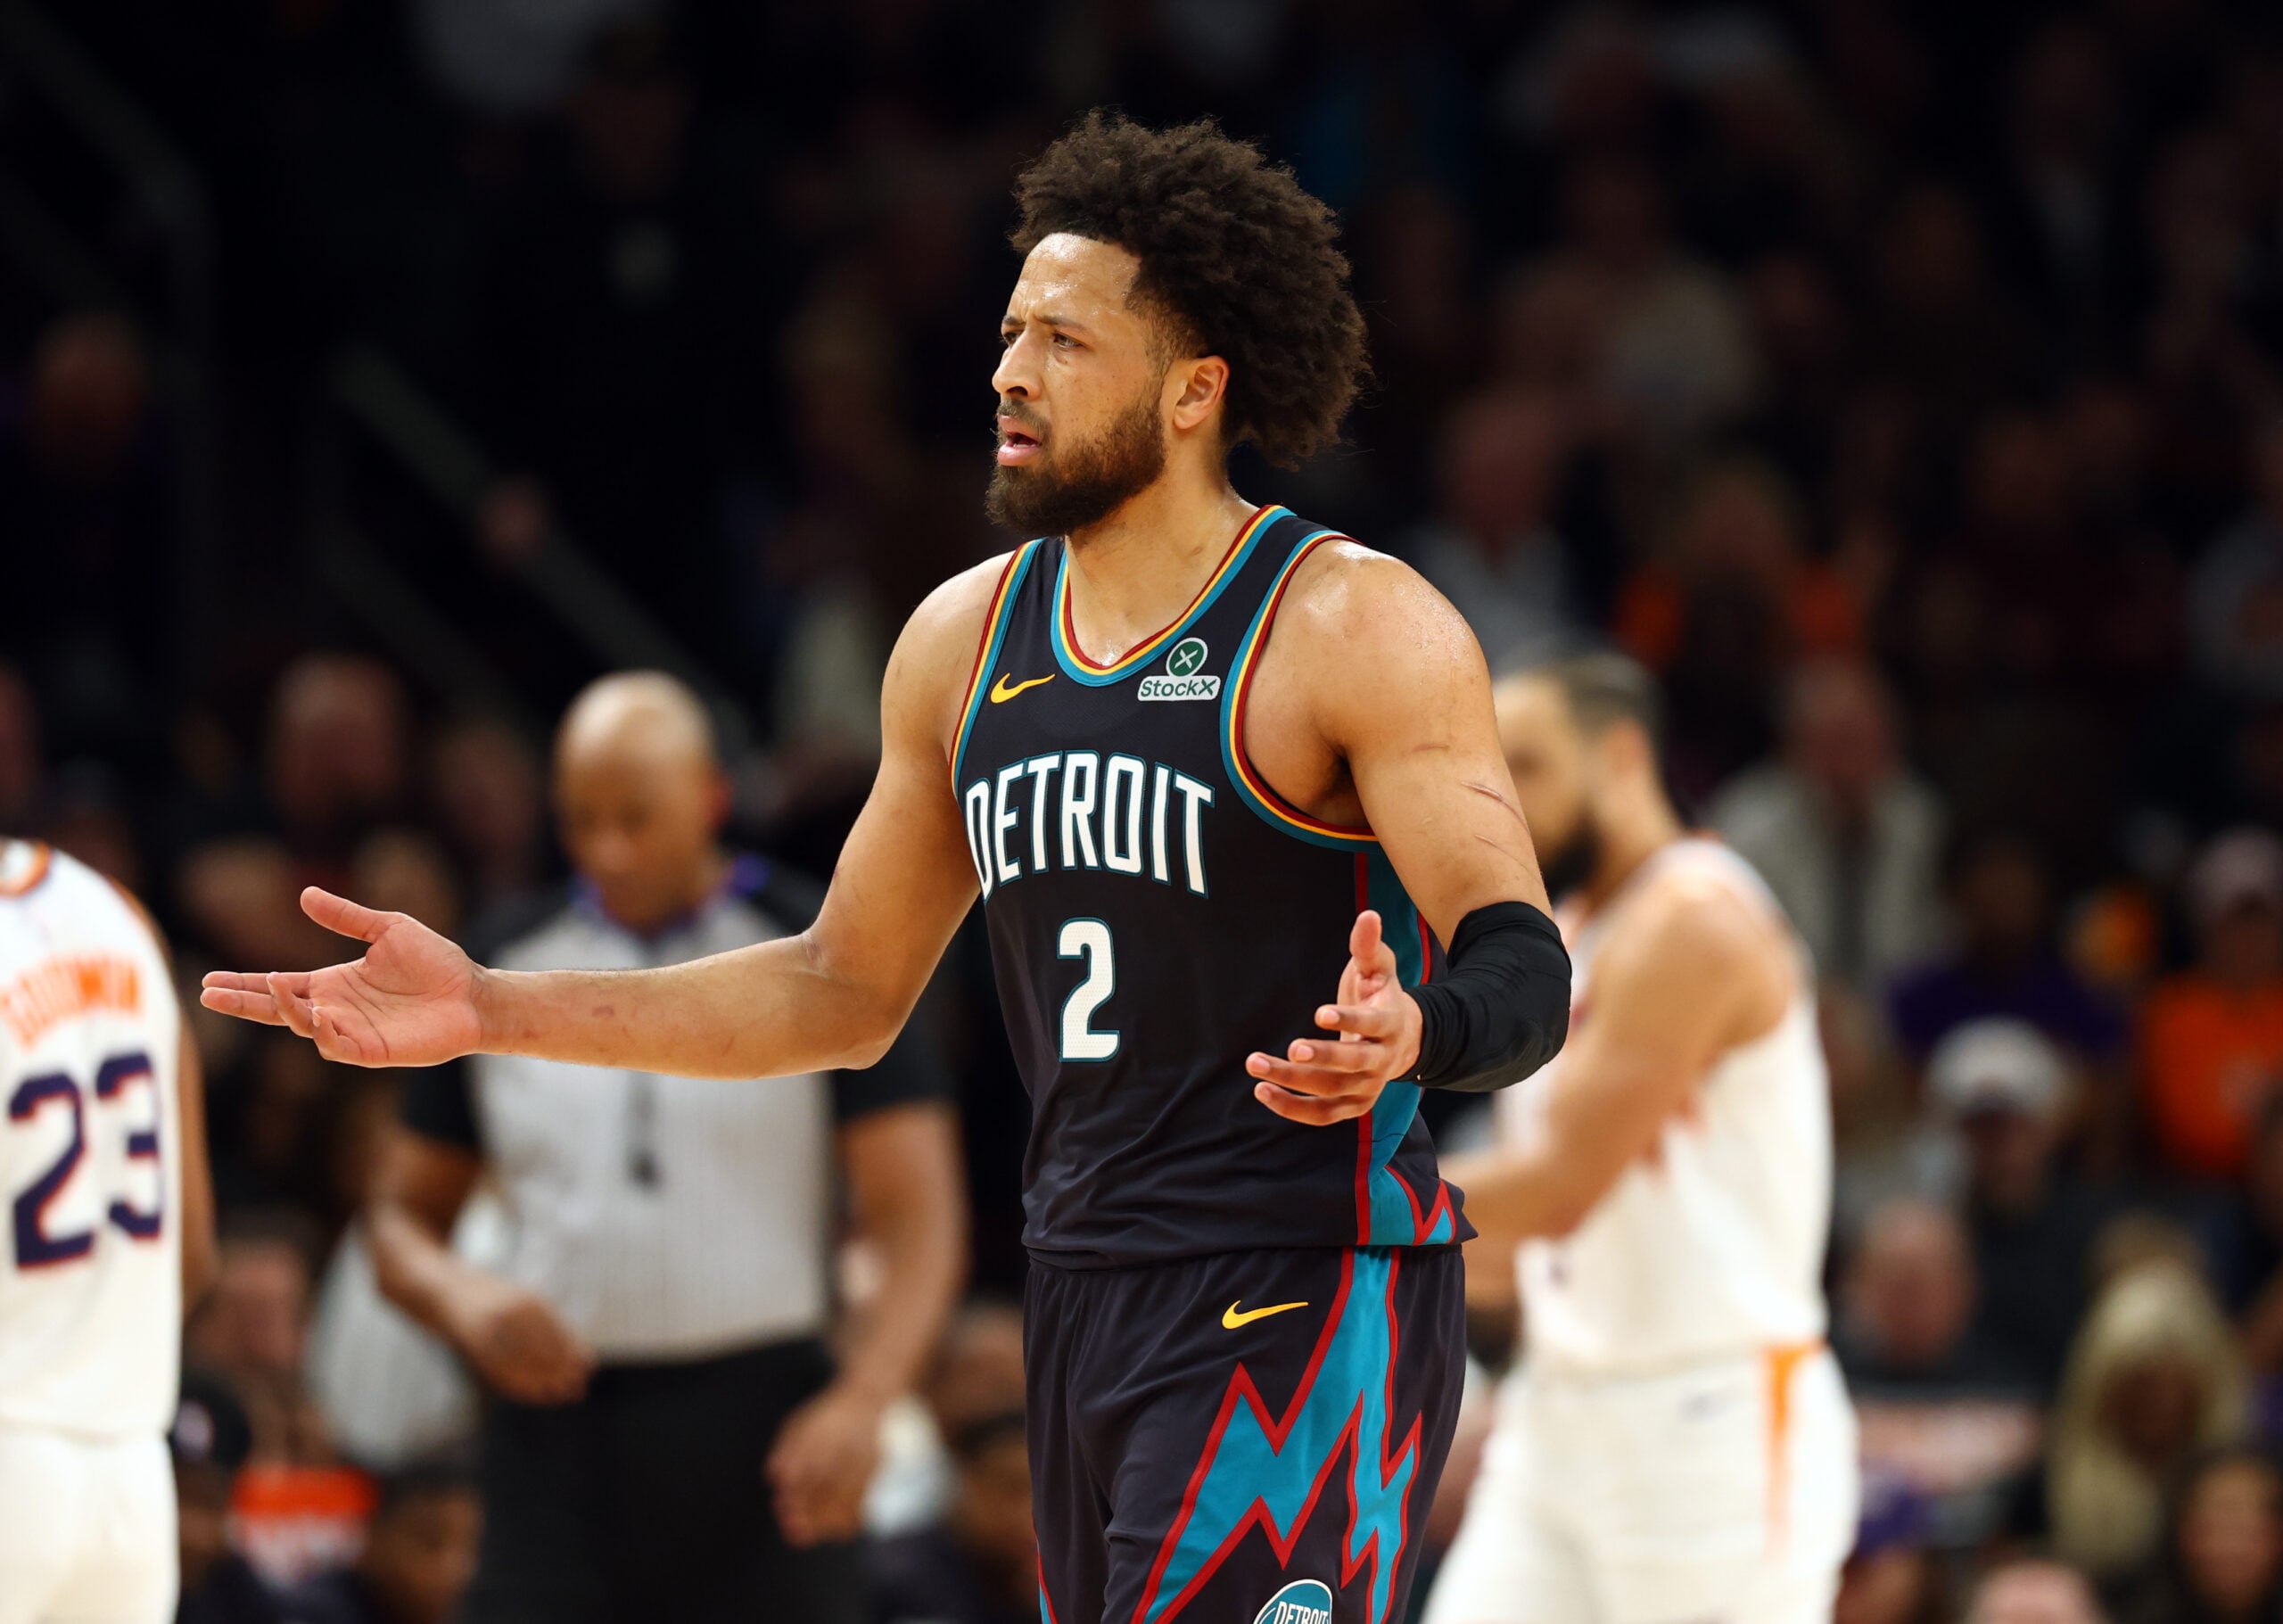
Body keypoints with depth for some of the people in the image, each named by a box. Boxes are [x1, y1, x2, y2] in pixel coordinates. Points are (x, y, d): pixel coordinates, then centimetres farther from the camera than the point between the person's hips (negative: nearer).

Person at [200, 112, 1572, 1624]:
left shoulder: (1357, 626, -9)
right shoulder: (967, 640, 12)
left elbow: (1523, 973, -15)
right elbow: (845, 993, 19)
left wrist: (1408, 1032, -39)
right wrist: (493, 1009, 13)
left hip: (1305, 1308, -7)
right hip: (1085, 1295, 7)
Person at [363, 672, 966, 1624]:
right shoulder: (505, 974, 10)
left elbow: (920, 1223, -5)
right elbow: (402, 1216, 16)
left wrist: (861, 1402, -22)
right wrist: (463, 1298, -8)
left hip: (757, 1432, -2)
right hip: (557, 1426, 2)